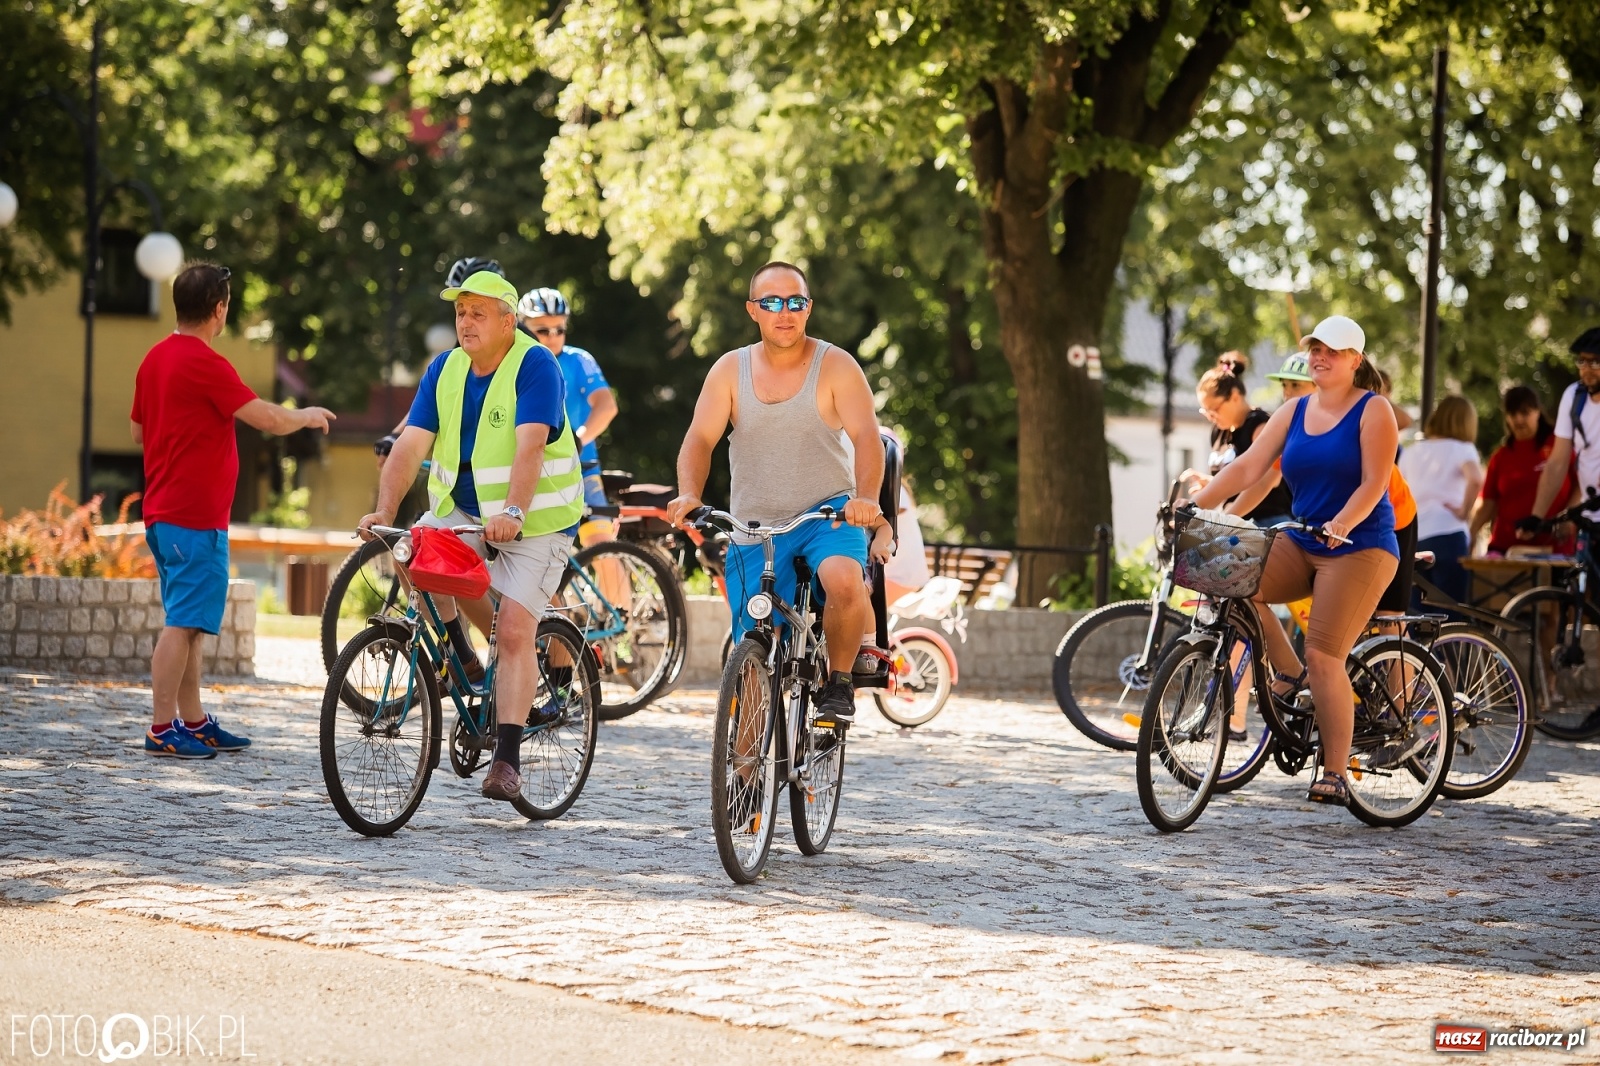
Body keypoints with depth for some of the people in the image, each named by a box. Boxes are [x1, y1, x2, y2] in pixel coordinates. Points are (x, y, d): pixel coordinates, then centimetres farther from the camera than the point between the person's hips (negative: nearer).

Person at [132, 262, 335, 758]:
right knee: (182, 624, -7)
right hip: (196, 517, -10)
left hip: (162, 512, 10)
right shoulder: (206, 364, -17)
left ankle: (194, 722, 19)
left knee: (189, 623, 14)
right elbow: (270, 419, -16)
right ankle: (162, 729, -7)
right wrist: (308, 416, 3)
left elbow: (137, 431, 22)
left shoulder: (155, 359, 12)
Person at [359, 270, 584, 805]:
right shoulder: (445, 370, 1)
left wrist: (513, 512, -43)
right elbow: (411, 445, -8)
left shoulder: (535, 366, -16)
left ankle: (507, 758, -11)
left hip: (535, 520, -5)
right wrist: (384, 510, -22)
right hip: (463, 510, 5)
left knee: (514, 632, -14)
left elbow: (530, 447, -29)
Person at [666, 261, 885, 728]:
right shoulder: (730, 370, 3)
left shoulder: (835, 366, -4)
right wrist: (689, 494, -25)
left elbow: (867, 436, -15)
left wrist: (865, 498, -33)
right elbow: (699, 439, -4)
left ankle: (838, 682, -9)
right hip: (754, 527, 2)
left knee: (845, 581, -34)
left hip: (829, 514, -2)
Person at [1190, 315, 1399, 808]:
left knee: (1324, 657, -14)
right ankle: (1288, 671, -2)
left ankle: (1336, 774, -6)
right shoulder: (1294, 413, 9)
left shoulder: (1373, 412, -6)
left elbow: (1373, 485, -15)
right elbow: (1247, 466, 1)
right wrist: (1194, 505, -11)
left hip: (1360, 547, -6)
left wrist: (1340, 524, -33)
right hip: (1300, 545, 6)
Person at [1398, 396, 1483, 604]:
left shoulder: (1411, 451, 17)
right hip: (1448, 537, -5)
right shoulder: (1462, 449, 1)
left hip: (1414, 539, 5)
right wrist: (1464, 511, -8)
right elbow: (1475, 479, -20)